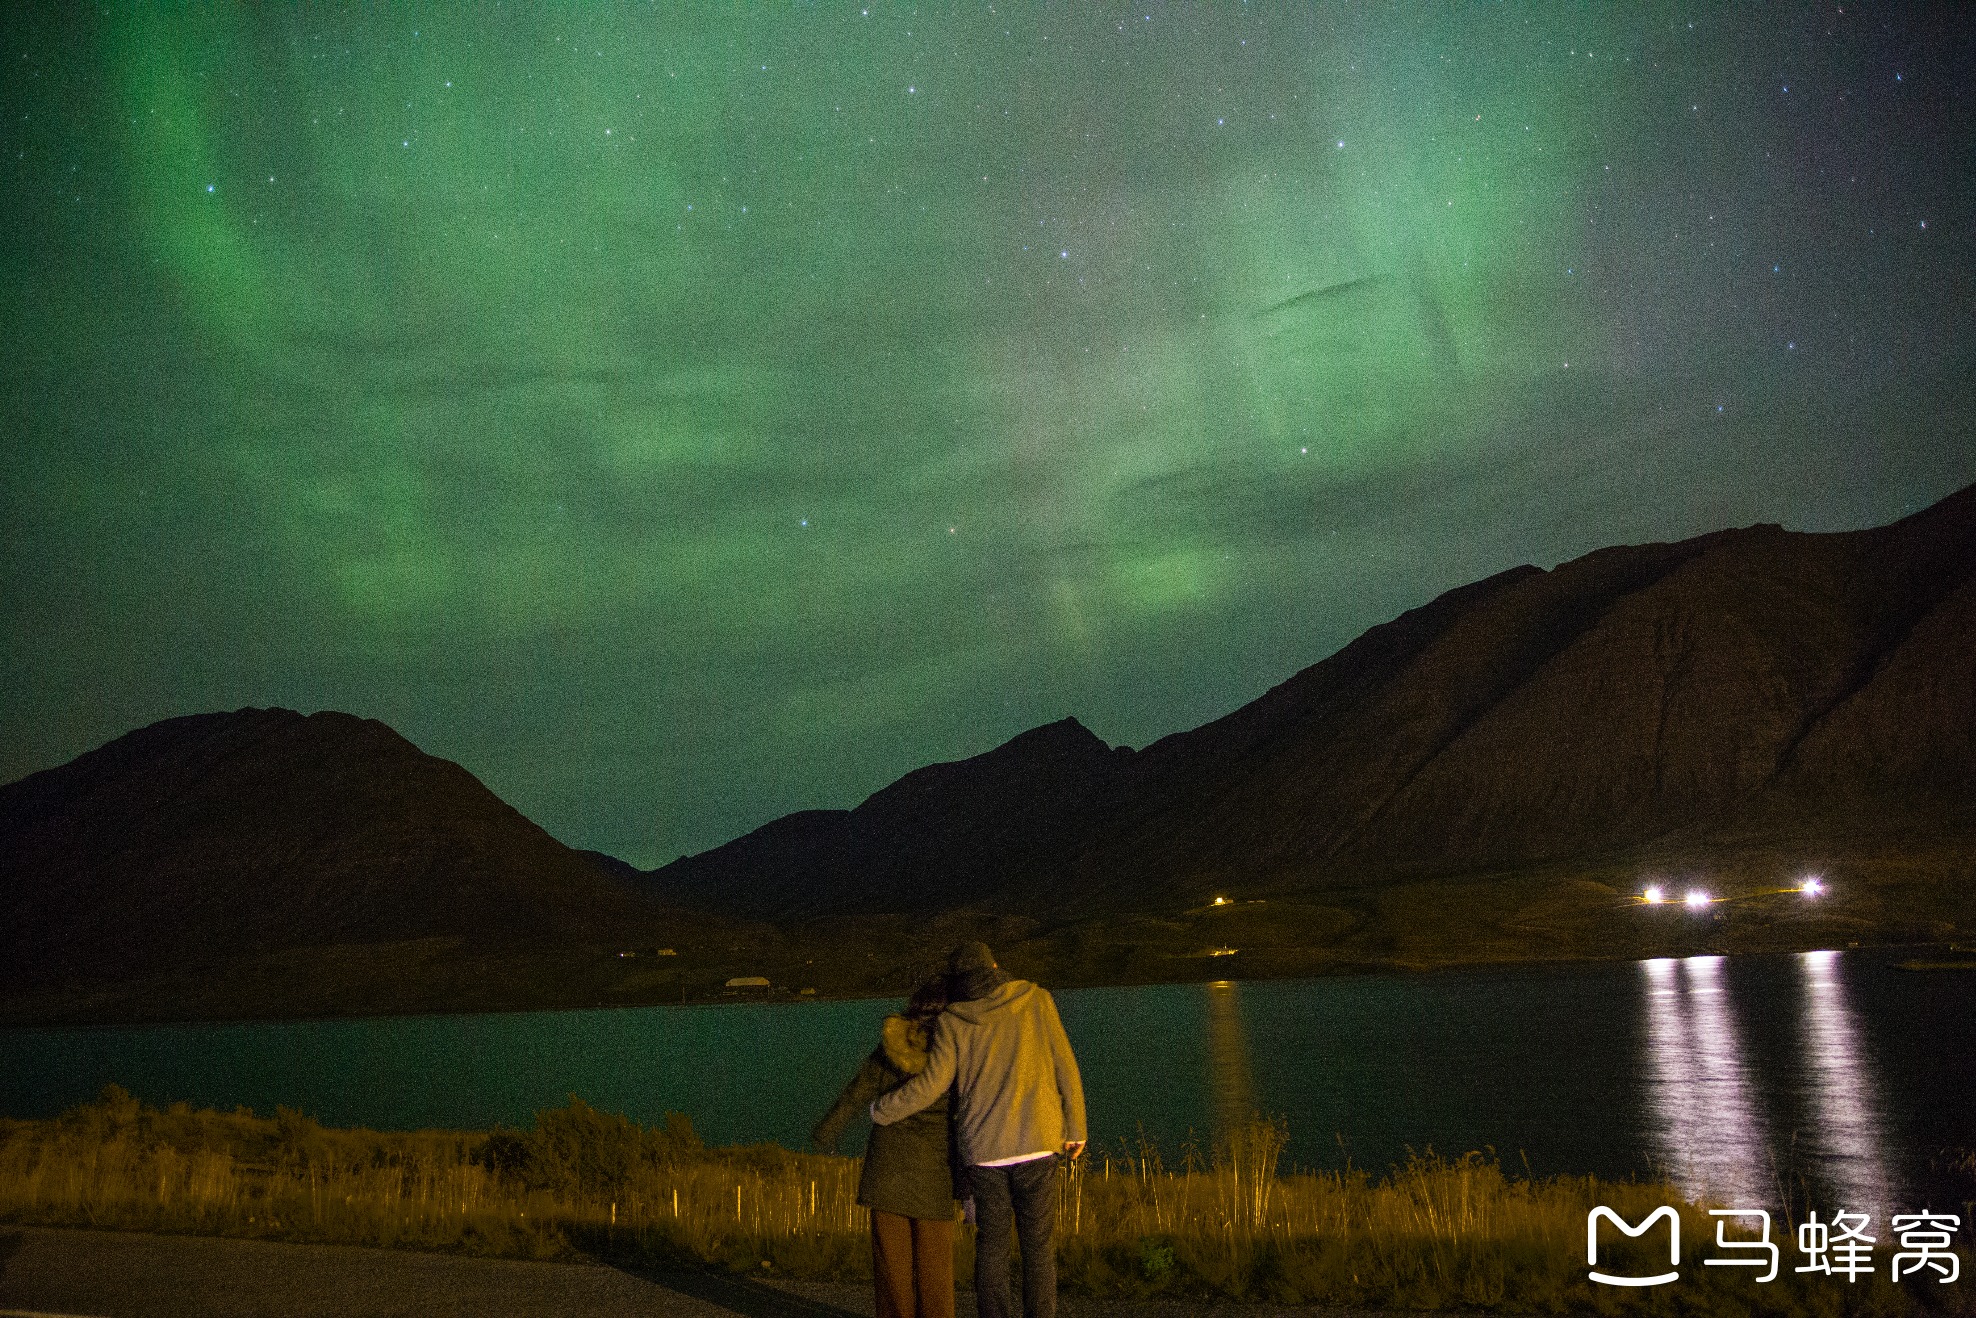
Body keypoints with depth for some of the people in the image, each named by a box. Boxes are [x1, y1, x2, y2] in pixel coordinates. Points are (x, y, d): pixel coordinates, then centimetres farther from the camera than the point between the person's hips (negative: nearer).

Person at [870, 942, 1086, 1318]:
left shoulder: (952, 1022, 1)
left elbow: (931, 1085, -6)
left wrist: (880, 1111, 9)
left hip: (983, 1149, 1)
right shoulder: (1037, 1000, 3)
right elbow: (1064, 1068, 2)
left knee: (992, 1244, 12)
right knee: (1038, 1244, 6)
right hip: (1035, 1145, 0)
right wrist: (1076, 1129, 11)